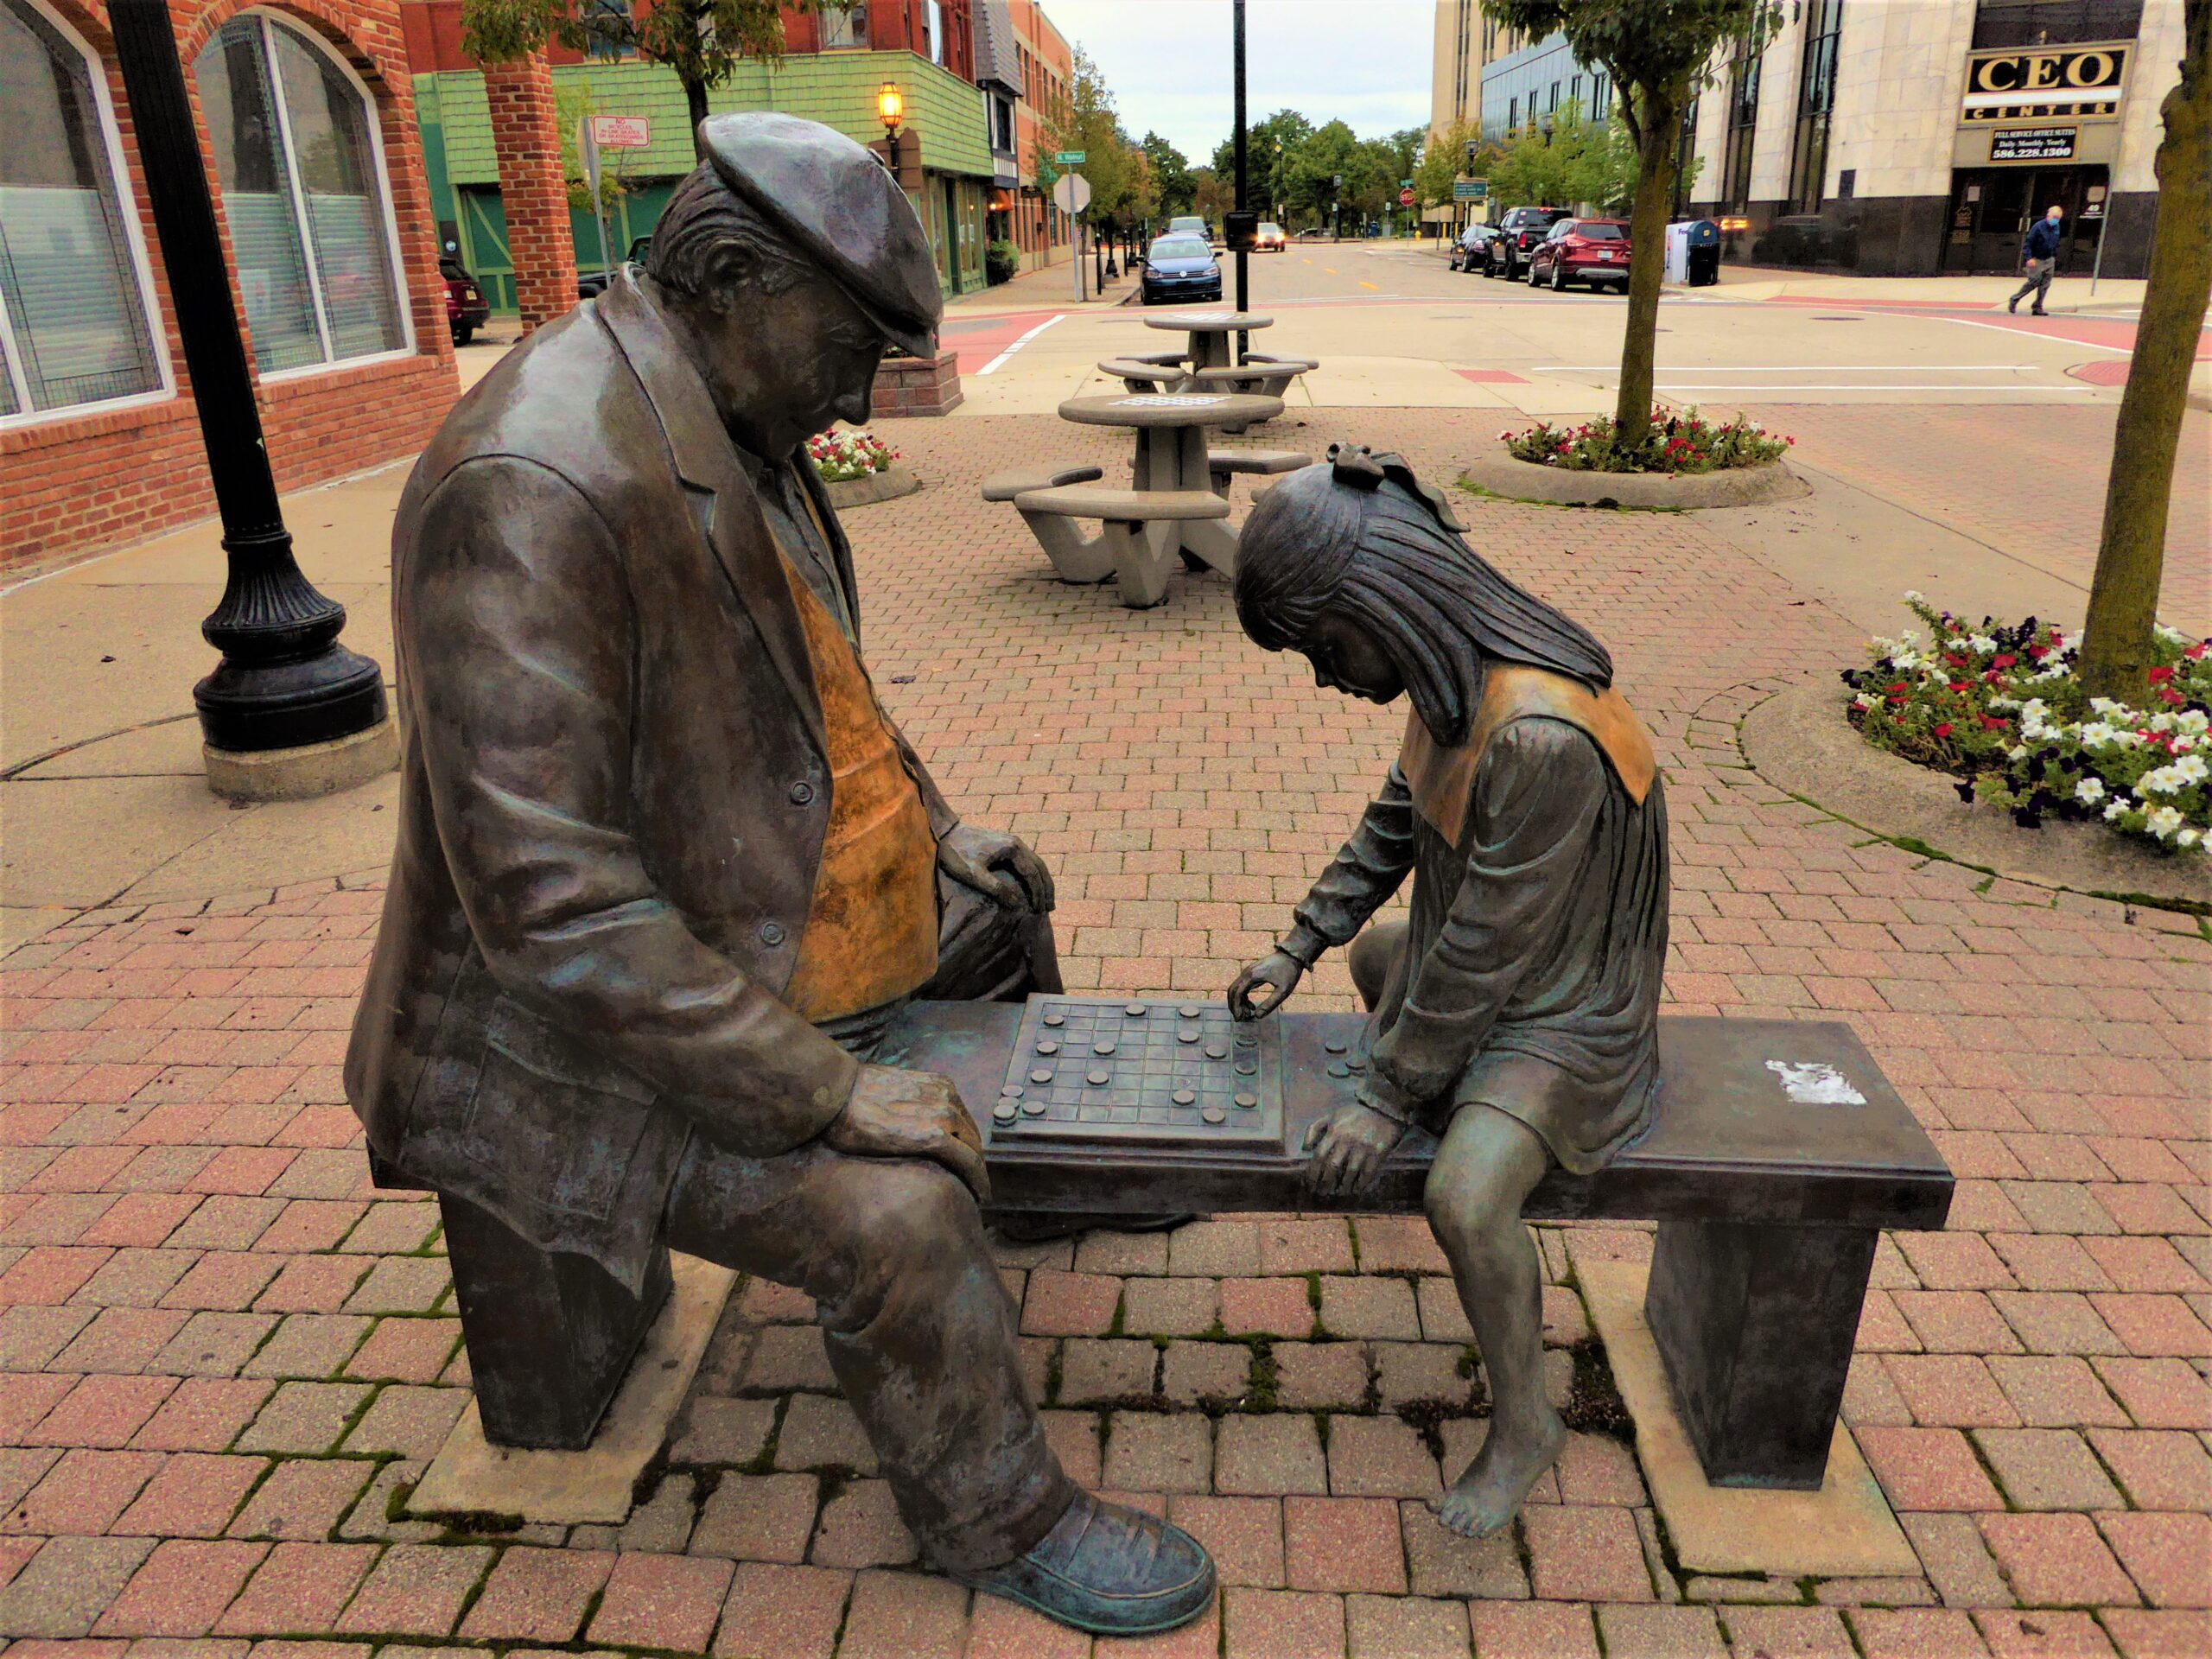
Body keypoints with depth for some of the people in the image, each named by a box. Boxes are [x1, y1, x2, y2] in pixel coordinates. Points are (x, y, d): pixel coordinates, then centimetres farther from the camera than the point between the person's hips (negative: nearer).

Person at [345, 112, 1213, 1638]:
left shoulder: (739, 437, 2)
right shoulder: (532, 486, -30)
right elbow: (550, 900, -34)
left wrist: (941, 828, 10)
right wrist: (825, 1093, -30)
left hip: (773, 912, 10)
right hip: (613, 1040, -10)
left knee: (1004, 903, 21)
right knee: (898, 1216, -24)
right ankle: (997, 1518, 5)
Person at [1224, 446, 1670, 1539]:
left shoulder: (1544, 734, -36)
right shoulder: (1455, 676, -7)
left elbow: (1490, 941, -30)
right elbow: (1395, 823, 8)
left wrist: (1387, 1099, -21)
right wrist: (1297, 949, 7)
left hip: (1561, 1011, -9)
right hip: (1472, 958, 9)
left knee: (1464, 1200, -27)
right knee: (1374, 953, 31)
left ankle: (1523, 1427, 1)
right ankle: (1437, 1105, 54)